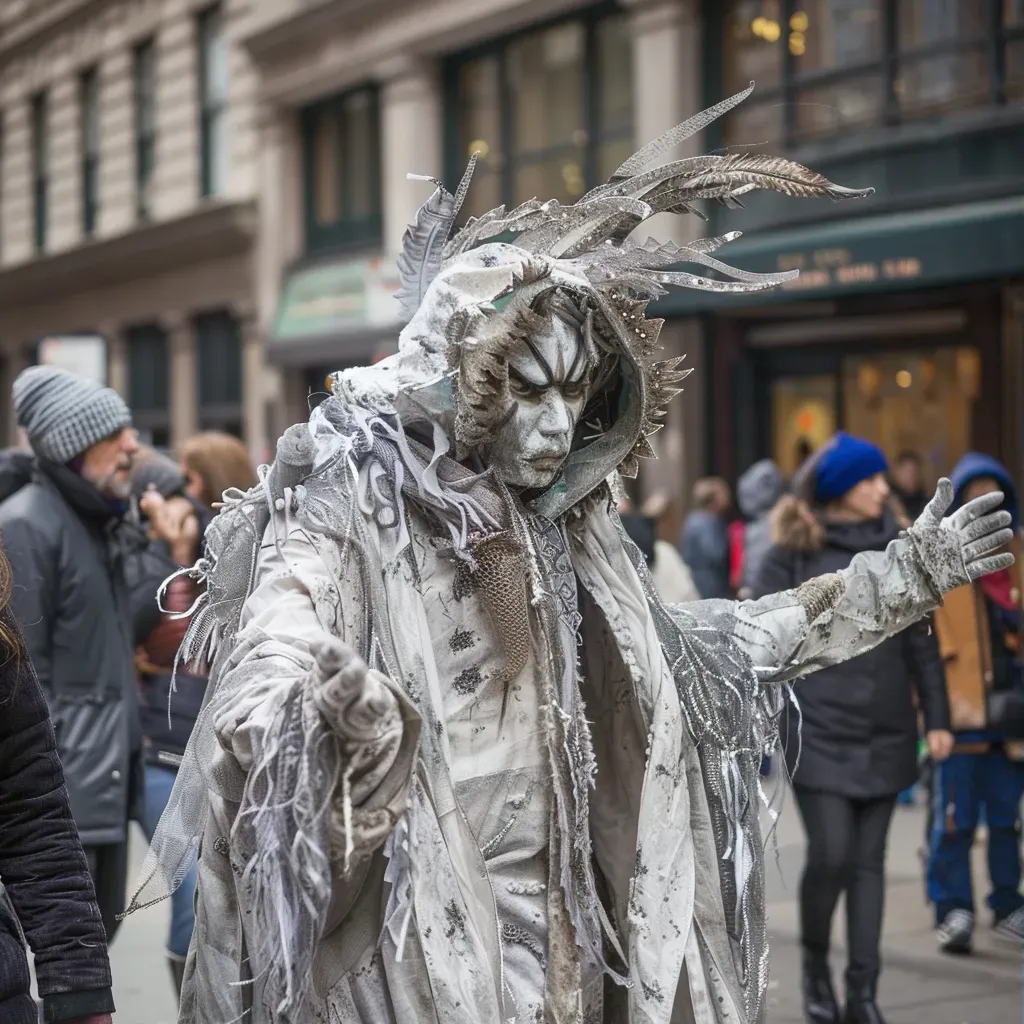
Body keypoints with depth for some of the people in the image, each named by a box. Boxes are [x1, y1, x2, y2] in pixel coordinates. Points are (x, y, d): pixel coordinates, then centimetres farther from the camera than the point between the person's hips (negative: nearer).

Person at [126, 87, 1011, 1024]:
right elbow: (282, 631, -29)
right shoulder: (356, 509, -12)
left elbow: (693, 653, 19)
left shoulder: (556, 526, 9)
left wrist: (900, 580, 20)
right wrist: (287, 695, -55)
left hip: (553, 940, 7)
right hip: (414, 945, -6)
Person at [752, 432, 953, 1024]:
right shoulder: (795, 551, -2)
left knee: (869, 861, 5)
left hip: (886, 731, 3)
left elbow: (921, 641, 11)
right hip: (818, 729, -3)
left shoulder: (896, 548, 8)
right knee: (831, 854, -9)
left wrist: (937, 719, 7)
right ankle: (815, 960, 17)